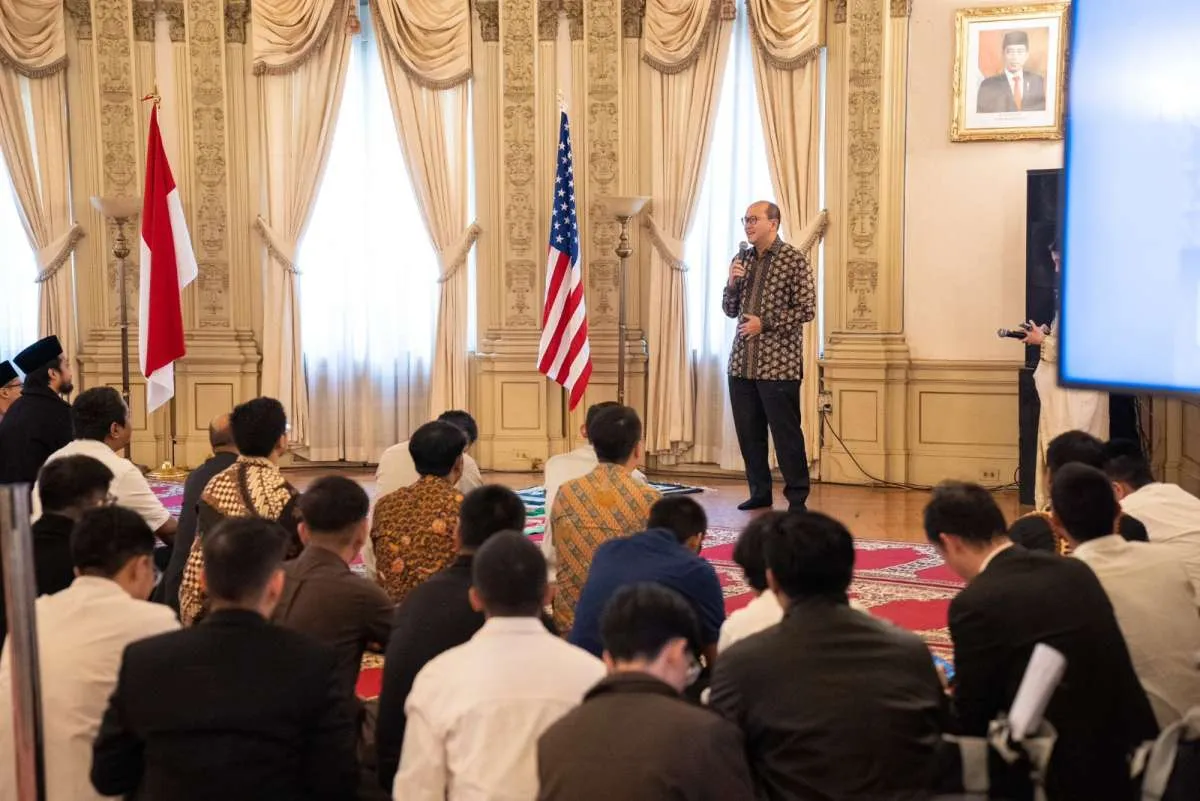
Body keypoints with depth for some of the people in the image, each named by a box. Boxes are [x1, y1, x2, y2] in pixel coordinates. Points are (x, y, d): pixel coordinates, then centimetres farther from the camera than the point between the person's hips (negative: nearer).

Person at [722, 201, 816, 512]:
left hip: (779, 362, -6)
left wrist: (765, 323, -13)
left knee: (786, 432, -4)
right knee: (748, 432, 8)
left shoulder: (794, 260, -4)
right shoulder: (741, 260, 13)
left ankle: (797, 496, 4)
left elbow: (807, 310, -8)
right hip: (742, 362, 6)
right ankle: (760, 492, 19)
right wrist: (732, 283, -2)